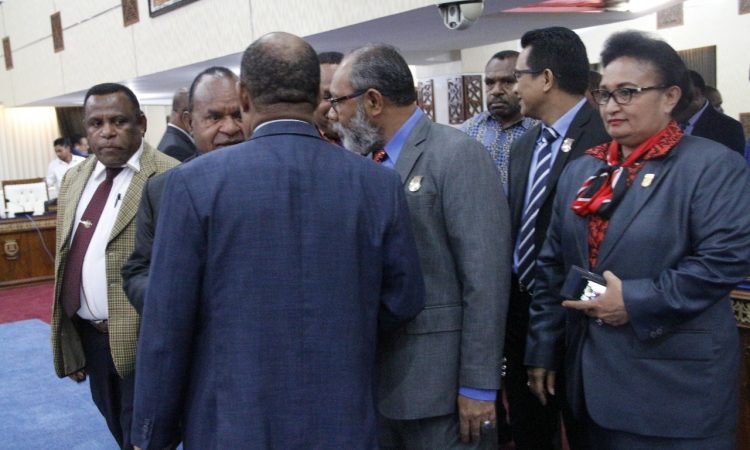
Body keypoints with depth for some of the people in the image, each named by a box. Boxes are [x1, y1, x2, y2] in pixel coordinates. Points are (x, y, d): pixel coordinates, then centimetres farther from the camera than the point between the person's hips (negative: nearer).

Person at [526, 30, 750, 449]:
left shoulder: (714, 166, -8)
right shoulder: (580, 171, 11)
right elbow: (553, 267, 11)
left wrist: (635, 302, -20)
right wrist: (543, 349, 10)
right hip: (595, 374, 6)